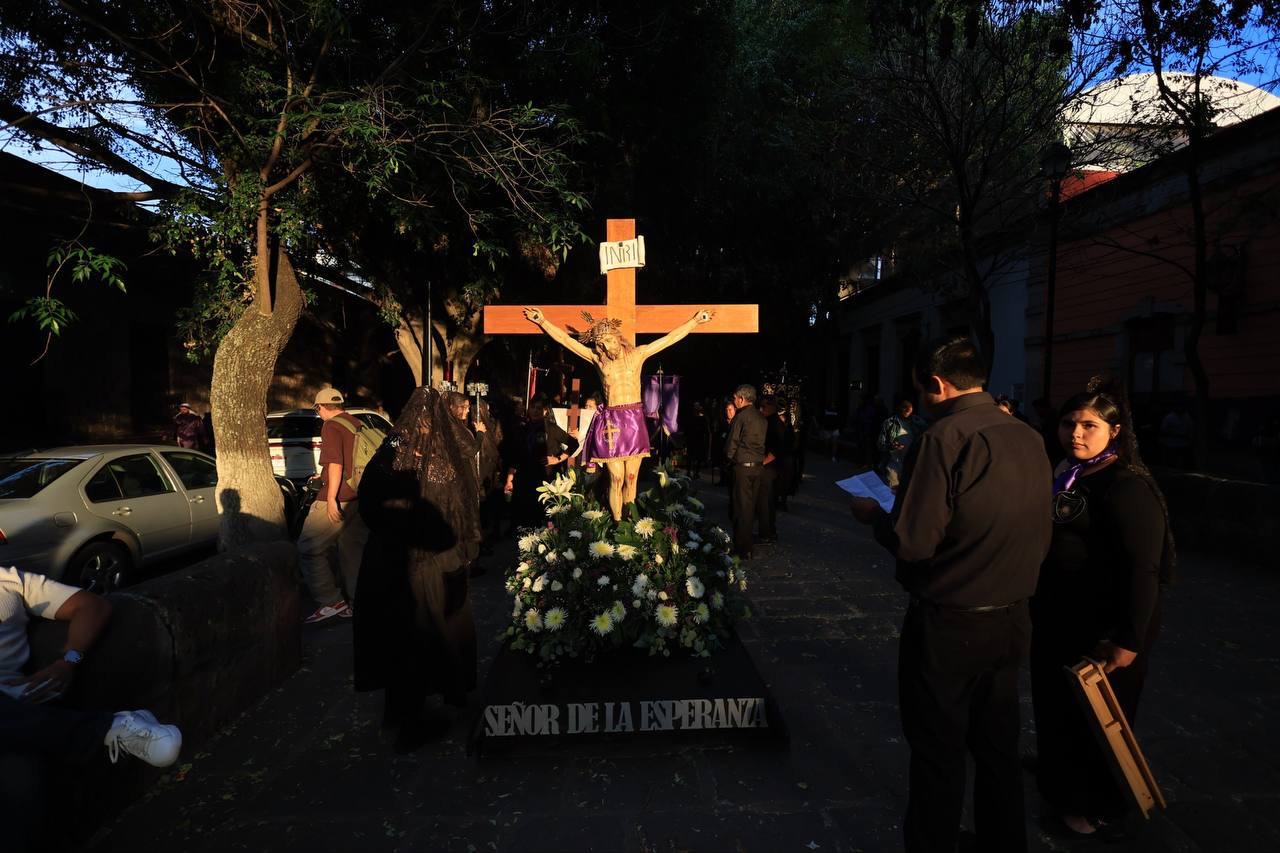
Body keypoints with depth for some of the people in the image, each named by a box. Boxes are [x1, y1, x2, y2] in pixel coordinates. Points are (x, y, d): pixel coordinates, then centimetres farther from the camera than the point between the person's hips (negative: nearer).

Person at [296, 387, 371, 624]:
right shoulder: (359, 425, 15)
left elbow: (336, 463, -19)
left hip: (339, 498, -8)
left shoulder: (331, 426, -9)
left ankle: (330, 601, -1)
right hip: (361, 497, 8)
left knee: (308, 549, 0)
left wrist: (331, 498, -21)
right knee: (353, 550, 13)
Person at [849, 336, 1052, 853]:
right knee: (998, 747, 22)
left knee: (938, 753, 12)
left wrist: (874, 514, -5)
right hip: (1011, 619, 7)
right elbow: (1038, 537, 9)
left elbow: (911, 543, -23)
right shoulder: (1029, 438, 1)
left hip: (948, 626, -7)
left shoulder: (945, 438, -21)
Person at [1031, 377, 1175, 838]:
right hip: (1058, 621, 8)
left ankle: (1097, 805, 34)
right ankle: (1058, 778, 47)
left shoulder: (1127, 486, -21)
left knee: (1095, 718, 12)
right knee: (1054, 704, 24)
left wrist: (1129, 639, -24)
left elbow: (1143, 569, -24)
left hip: (1102, 631, -8)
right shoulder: (1066, 474, 6)